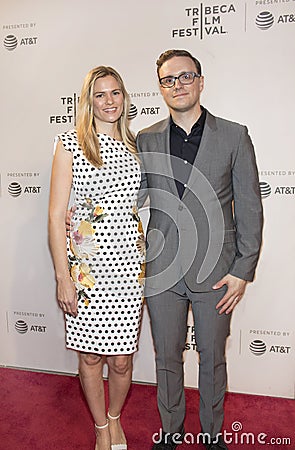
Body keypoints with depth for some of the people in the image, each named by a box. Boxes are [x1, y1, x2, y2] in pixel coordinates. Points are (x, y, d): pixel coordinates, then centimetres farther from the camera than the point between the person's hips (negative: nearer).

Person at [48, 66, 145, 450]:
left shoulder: (135, 146, 10)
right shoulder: (70, 143, -2)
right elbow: (56, 214, -5)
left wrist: (149, 261, 11)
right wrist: (63, 278, -8)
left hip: (129, 260, 3)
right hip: (87, 262, -2)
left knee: (122, 359, 10)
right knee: (91, 356, 11)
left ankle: (115, 417, 41)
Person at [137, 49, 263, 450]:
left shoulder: (234, 136, -1)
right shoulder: (146, 140, 4)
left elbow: (250, 208, -2)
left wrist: (243, 270, -6)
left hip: (216, 270, -1)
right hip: (161, 268, 2)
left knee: (213, 357, 16)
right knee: (167, 356, 16)